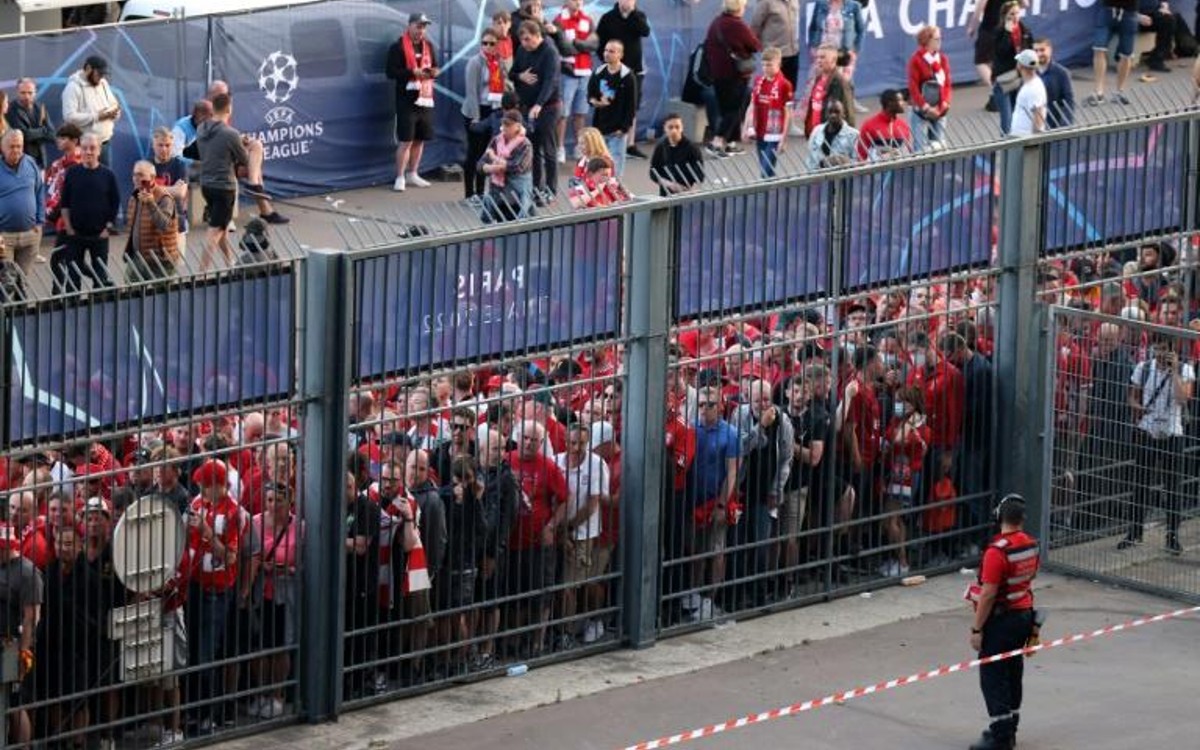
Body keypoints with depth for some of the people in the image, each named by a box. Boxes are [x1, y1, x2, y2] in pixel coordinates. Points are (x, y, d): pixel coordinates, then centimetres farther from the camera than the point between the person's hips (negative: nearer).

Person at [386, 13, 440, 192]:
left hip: (426, 98, 7)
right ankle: (400, 178, -3)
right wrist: (413, 73, -22)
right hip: (407, 99, -6)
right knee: (406, 140, -8)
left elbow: (434, 67, 22)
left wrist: (434, 71, -2)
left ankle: (412, 174, 24)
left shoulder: (428, 46, 13)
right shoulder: (398, 47, -8)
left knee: (420, 138, 12)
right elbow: (391, 72, -13)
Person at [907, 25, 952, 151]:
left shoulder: (943, 59, 6)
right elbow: (913, 88, -11)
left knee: (940, 146, 5)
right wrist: (926, 107, -15)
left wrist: (944, 104, -7)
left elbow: (947, 84, 7)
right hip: (920, 111, -5)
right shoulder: (916, 60, -9)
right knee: (920, 147, -6)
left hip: (939, 111, 5)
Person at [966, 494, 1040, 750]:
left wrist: (977, 629, -15)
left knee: (993, 676, -3)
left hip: (1001, 620, -8)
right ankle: (1009, 729, 27)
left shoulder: (997, 551, -23)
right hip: (1025, 614, 8)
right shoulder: (1031, 546, 1)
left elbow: (988, 595, -23)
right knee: (1013, 672, 18)